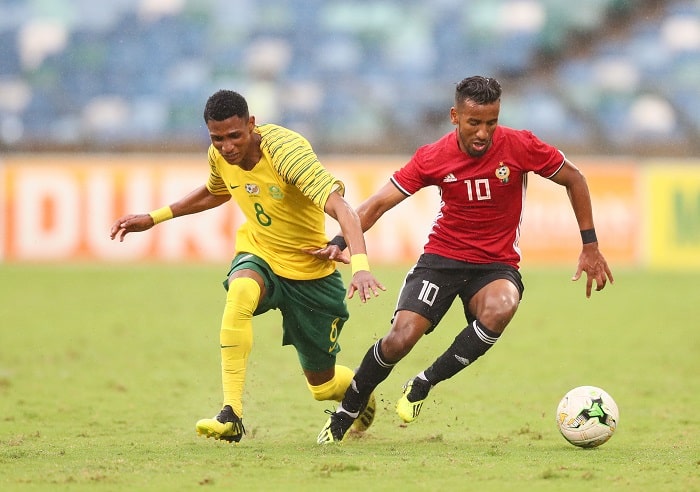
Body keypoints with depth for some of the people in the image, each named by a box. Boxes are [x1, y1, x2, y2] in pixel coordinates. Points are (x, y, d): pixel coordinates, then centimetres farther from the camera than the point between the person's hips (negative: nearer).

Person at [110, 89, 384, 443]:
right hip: (258, 254, 4)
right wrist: (153, 218, 13)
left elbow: (341, 208, -38)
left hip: (311, 271, -3)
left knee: (322, 385, 6)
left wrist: (361, 266, -54)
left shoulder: (287, 151, -29)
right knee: (240, 290, -36)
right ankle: (231, 415, -36)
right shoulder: (220, 155, -9)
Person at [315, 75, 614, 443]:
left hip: (497, 264, 0)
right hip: (442, 257, 0)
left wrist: (590, 246, 2)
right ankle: (343, 416, 7)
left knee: (501, 308, -36)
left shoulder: (520, 147, -11)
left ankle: (424, 384, -17)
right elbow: (379, 203, -7)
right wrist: (340, 241, -23)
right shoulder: (433, 158, -9)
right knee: (399, 339, -18)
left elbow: (573, 179, 3)